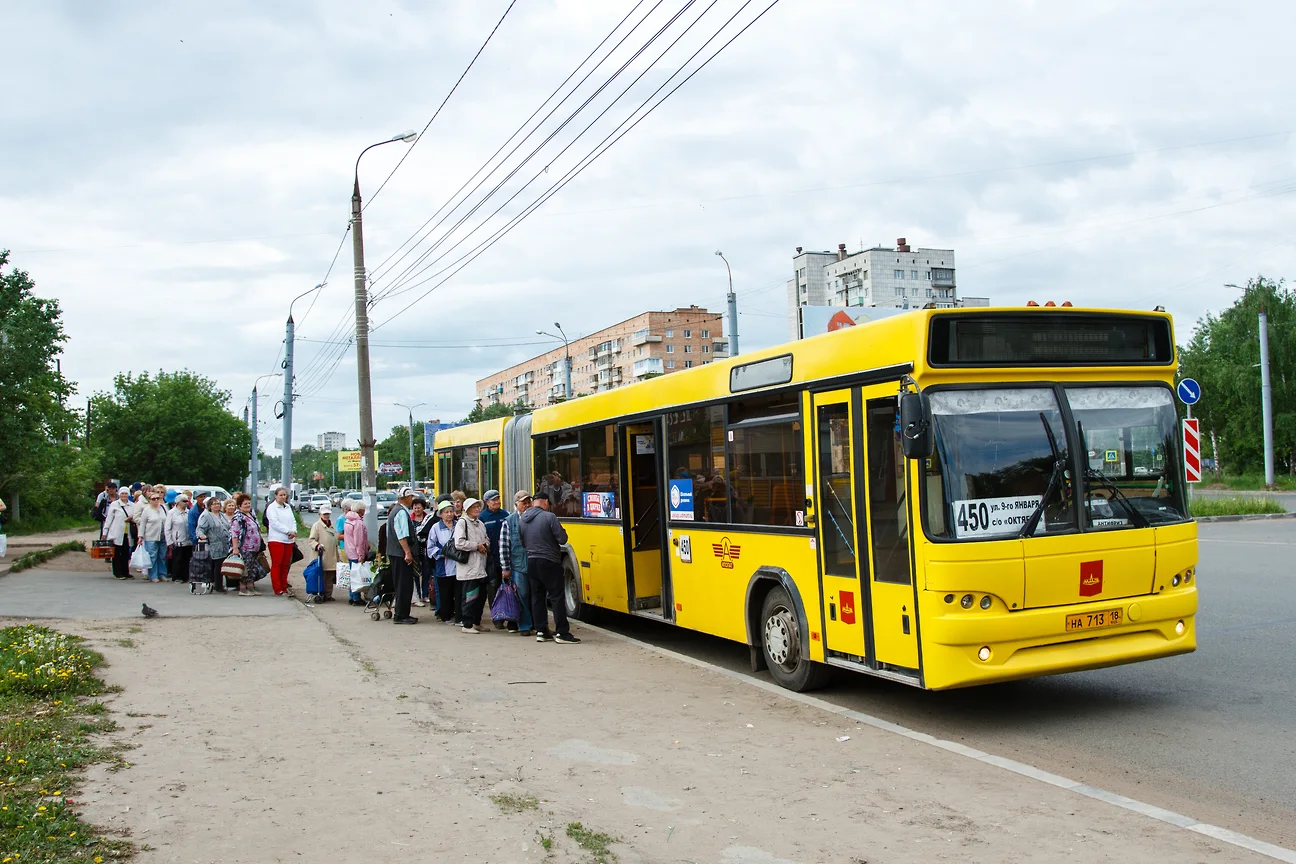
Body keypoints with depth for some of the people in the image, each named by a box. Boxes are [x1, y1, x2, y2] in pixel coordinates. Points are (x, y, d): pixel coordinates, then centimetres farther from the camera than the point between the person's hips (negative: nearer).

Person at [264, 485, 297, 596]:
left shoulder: (288, 507, 18)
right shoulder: (272, 507, -3)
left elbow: (293, 521, 16)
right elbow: (275, 523, -12)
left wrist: (294, 531, -4)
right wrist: (288, 532, -13)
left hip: (289, 540, 6)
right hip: (276, 539, -6)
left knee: (285, 565, 7)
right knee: (276, 564, -6)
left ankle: (284, 587, 13)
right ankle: (277, 589, -6)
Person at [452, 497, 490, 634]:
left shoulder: (480, 524, 20)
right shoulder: (462, 523, -6)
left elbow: (487, 539, 32)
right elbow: (459, 543, -17)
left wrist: (486, 545, 8)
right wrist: (477, 546, -12)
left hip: (481, 566, 8)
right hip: (468, 567, -8)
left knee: (481, 594, 11)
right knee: (470, 596, -8)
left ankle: (476, 622, 22)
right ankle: (467, 624, -1)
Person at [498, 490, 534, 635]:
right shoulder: (509, 521, -1)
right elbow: (503, 546, -2)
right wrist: (505, 568, -4)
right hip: (518, 566, -2)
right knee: (522, 596, 4)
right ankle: (524, 626, 15)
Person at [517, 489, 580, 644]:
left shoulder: (522, 519, 5)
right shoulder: (549, 517, -14)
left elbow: (522, 542, 12)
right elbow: (562, 539, -14)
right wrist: (562, 531, 6)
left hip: (531, 561, 6)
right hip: (549, 562, -6)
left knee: (537, 597, 12)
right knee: (557, 597, -1)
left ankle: (541, 631, 14)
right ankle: (562, 633, -2)